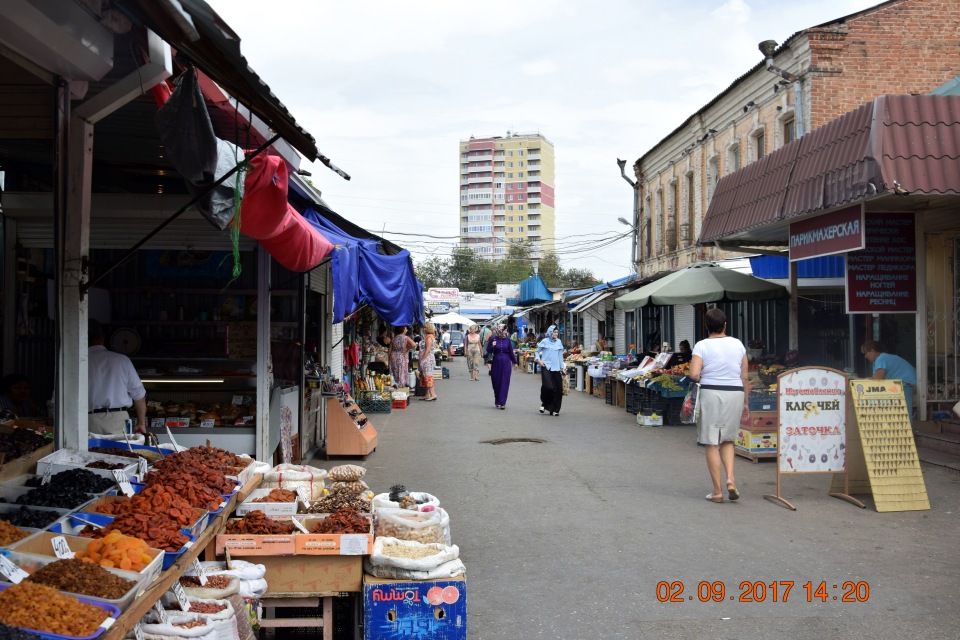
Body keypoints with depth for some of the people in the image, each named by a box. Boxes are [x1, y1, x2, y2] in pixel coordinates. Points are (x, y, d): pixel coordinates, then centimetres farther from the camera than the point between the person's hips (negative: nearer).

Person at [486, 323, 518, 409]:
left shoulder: (508, 340, 1)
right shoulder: (493, 339, -3)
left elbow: (511, 352, 10)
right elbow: (488, 351, 2)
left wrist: (515, 362, 16)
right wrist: (492, 346, -18)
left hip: (506, 363, 1)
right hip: (496, 363, 0)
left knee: (504, 383, -3)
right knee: (496, 383, 6)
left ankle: (502, 402, -1)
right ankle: (498, 401, 21)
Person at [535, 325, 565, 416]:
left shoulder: (559, 342, 10)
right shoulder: (545, 341, 1)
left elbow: (561, 355, 15)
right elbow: (537, 351, 10)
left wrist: (562, 367, 14)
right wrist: (538, 360, -6)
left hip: (556, 368, 4)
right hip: (546, 367, -4)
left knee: (557, 390, 0)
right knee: (547, 386, -18)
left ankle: (554, 409, 12)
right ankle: (544, 403, 10)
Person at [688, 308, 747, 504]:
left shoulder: (702, 345, -5)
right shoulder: (738, 344, 5)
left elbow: (694, 374, -16)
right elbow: (744, 376, 7)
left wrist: (701, 378, 7)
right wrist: (745, 401, 15)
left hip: (711, 393, -3)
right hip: (735, 393, 3)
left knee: (712, 443, 4)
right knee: (728, 440, 19)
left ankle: (717, 491, 7)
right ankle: (730, 478, 0)